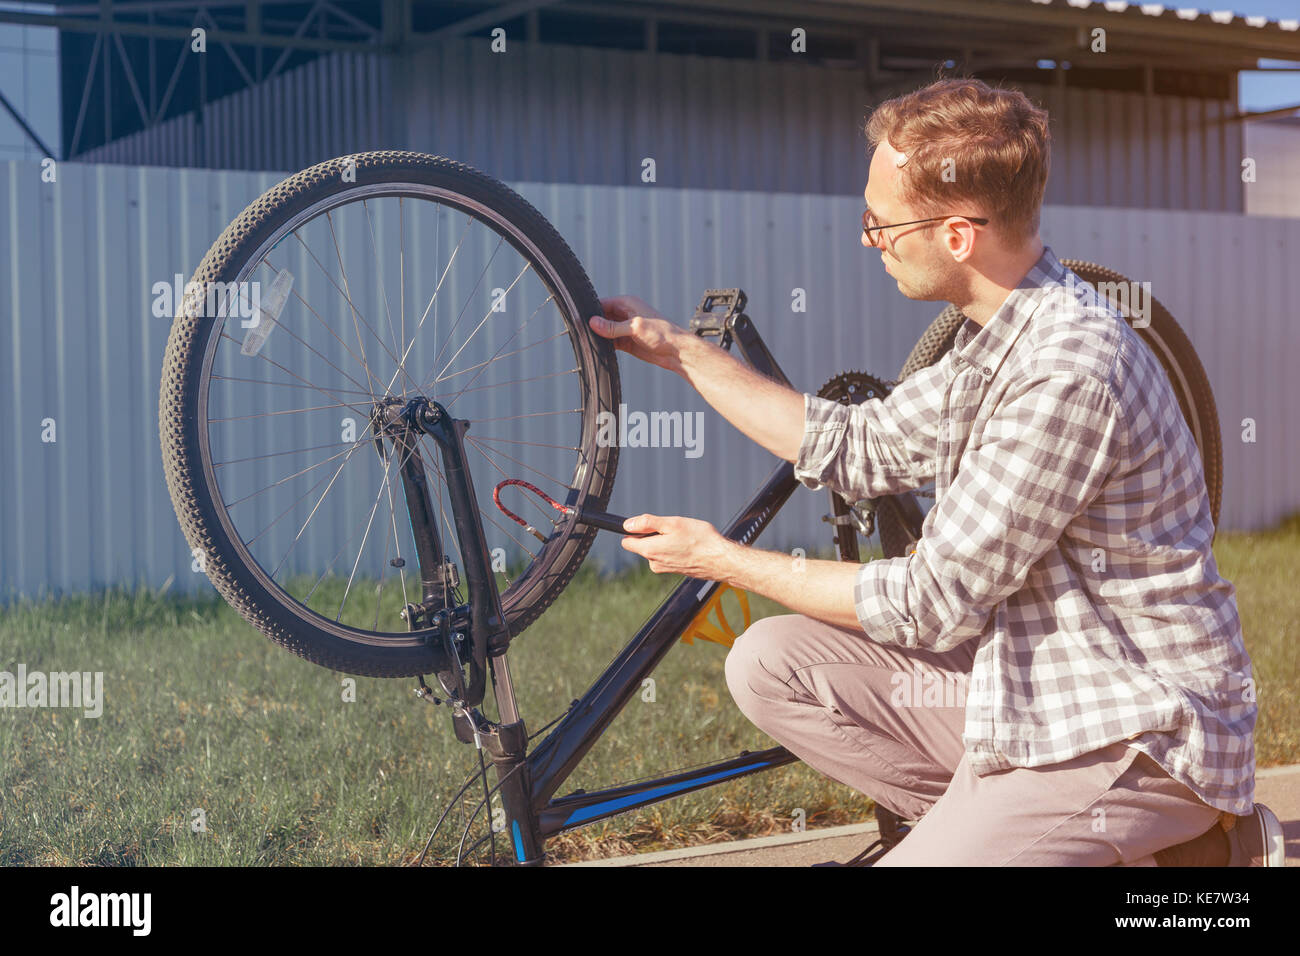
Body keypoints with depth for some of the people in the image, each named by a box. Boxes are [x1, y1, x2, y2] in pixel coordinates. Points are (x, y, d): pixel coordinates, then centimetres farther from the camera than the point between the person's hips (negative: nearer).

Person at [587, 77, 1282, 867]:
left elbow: (932, 603, -21)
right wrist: (680, 351, 17)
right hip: (1036, 683, 9)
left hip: (1135, 737, -9)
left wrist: (723, 560, -9)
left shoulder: (1068, 371, -26)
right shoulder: (999, 341, 4)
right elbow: (857, 448, 18)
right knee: (771, 663, 1)